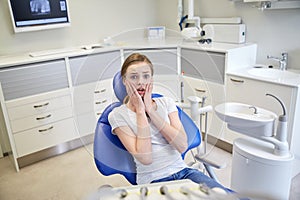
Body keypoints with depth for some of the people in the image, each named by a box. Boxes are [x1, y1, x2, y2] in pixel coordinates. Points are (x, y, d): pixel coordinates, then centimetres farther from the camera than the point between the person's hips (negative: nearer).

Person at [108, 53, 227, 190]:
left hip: (183, 172, 4)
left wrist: (150, 110, -8)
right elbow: (145, 158, -14)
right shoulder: (118, 115, -2)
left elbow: (182, 146, -6)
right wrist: (140, 110, -11)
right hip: (153, 181, -4)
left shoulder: (166, 102, 8)